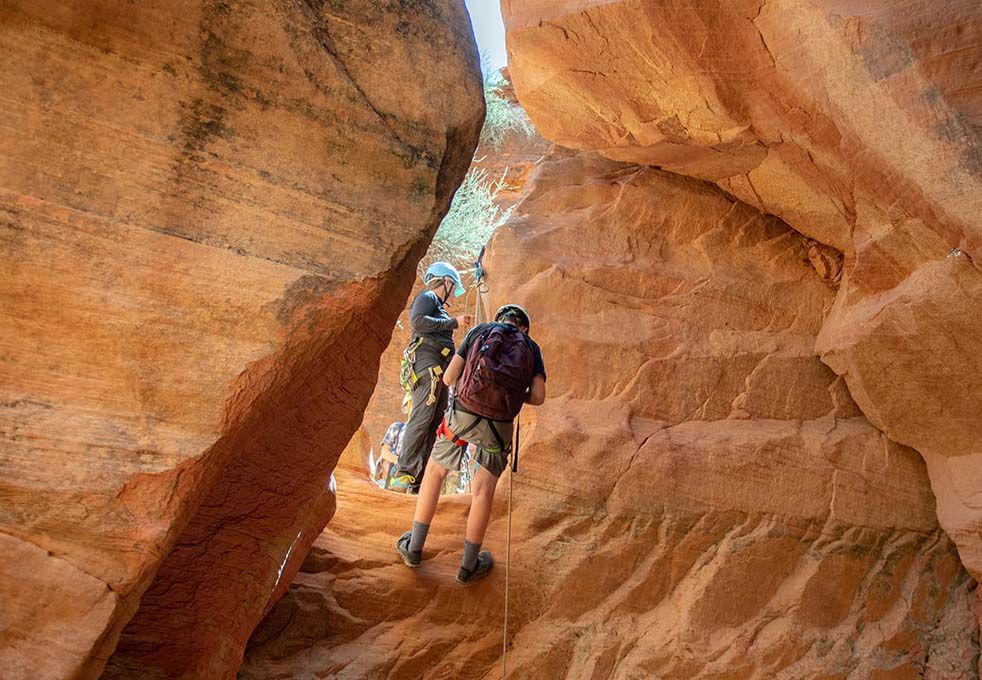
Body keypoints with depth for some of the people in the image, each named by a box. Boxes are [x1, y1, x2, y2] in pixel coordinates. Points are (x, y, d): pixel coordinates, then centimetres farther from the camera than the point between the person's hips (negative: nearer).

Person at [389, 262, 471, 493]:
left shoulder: (438, 308, 31)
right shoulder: (427, 298, 4)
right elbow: (417, 321, -15)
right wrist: (453, 322, -11)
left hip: (439, 372, 10)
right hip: (427, 365, -10)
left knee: (432, 426, 3)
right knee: (421, 420, -18)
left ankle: (418, 480, 2)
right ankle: (403, 476, -21)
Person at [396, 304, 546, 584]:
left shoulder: (480, 330, 14)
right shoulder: (532, 348, 16)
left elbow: (448, 377, 7)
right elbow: (538, 397, 4)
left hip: (462, 413, 0)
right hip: (499, 425, 0)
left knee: (434, 471, 20)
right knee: (483, 491, 14)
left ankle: (414, 547, 26)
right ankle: (469, 564, 24)